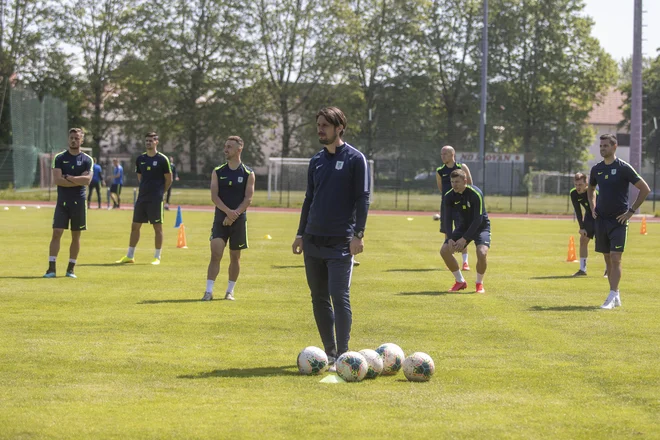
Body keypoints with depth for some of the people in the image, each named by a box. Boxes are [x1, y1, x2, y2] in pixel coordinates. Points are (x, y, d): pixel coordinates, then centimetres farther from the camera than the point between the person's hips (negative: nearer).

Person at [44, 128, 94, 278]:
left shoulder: (87, 160, 3)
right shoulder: (59, 158, 2)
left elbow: (87, 180, -12)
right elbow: (56, 179, -10)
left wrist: (69, 178, -11)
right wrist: (78, 181, -11)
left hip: (79, 202, 1)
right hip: (62, 202, -1)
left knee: (76, 236, 5)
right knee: (56, 233, -9)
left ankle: (71, 269, 13)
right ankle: (51, 269, -10)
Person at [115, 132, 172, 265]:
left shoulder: (162, 159, -6)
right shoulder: (140, 158, 9)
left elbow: (168, 180, -1)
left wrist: (159, 193, 1)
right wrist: (145, 190, 11)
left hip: (155, 199, -5)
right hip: (142, 198, 5)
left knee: (157, 227, -1)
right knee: (135, 226, 7)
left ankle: (157, 257, 6)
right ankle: (129, 256, 15)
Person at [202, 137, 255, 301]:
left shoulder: (248, 174, 1)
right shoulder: (218, 172, 5)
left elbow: (248, 198, -5)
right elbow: (214, 196, -4)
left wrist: (234, 215, -17)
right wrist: (228, 211, -20)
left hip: (239, 220, 0)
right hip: (220, 218, 0)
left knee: (235, 256, 7)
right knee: (215, 254, -10)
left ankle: (230, 291, 17)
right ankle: (209, 291, -10)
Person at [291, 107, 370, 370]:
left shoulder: (355, 159, -3)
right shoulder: (317, 160, 14)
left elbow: (362, 198, -6)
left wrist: (358, 234, -14)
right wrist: (301, 234, 15)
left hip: (341, 241, -6)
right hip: (313, 239, 6)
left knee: (339, 296, -11)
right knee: (319, 298, 7)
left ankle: (342, 355, -8)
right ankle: (329, 353, 16)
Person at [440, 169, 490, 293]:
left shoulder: (476, 194, -26)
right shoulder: (449, 196, -12)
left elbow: (478, 219, -27)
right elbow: (447, 219, -10)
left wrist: (464, 239, -29)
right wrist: (450, 239, -25)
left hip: (480, 227, -5)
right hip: (463, 226, 5)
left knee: (482, 253, -30)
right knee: (444, 250, -12)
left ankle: (479, 284, -3)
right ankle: (460, 282, 7)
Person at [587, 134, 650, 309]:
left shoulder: (623, 168, -9)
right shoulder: (597, 169, 8)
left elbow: (645, 189, -7)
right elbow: (591, 189, 28)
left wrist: (631, 211, -10)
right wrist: (593, 208, 12)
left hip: (619, 220, -6)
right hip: (601, 220, 6)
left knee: (615, 258, -12)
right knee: (607, 258, 8)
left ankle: (612, 297, -13)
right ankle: (616, 297, 16)